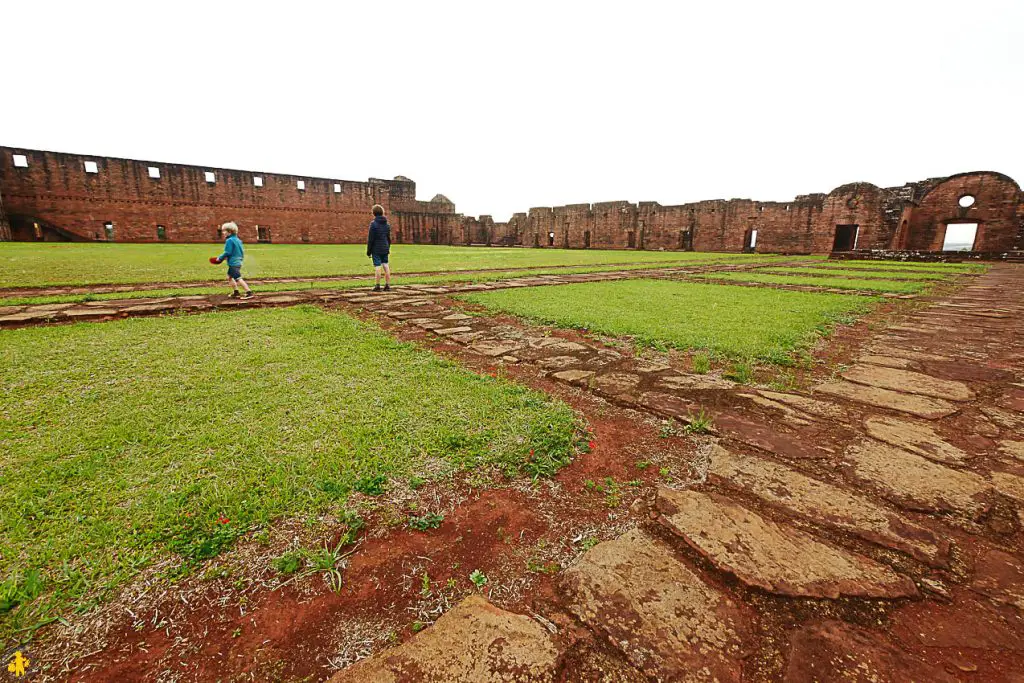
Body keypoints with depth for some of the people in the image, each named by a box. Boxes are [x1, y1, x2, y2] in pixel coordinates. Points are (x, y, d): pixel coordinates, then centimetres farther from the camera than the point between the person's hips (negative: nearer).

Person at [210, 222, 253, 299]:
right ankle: (236, 292, 22)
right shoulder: (237, 240, 13)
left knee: (238, 279, -11)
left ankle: (249, 292, -15)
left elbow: (227, 252, -17)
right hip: (238, 262, 10)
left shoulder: (229, 240, -14)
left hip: (233, 263, -10)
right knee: (230, 277, 20)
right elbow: (242, 251, 17)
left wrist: (220, 258, -5)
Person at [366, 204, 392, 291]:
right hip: (385, 249, 5)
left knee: (377, 267, -4)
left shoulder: (373, 224, -10)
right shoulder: (387, 224, 8)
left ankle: (377, 286, -1)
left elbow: (370, 239, -10)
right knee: (386, 266, 8)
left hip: (376, 250, -5)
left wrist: (368, 251, -3)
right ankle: (387, 285, 9)